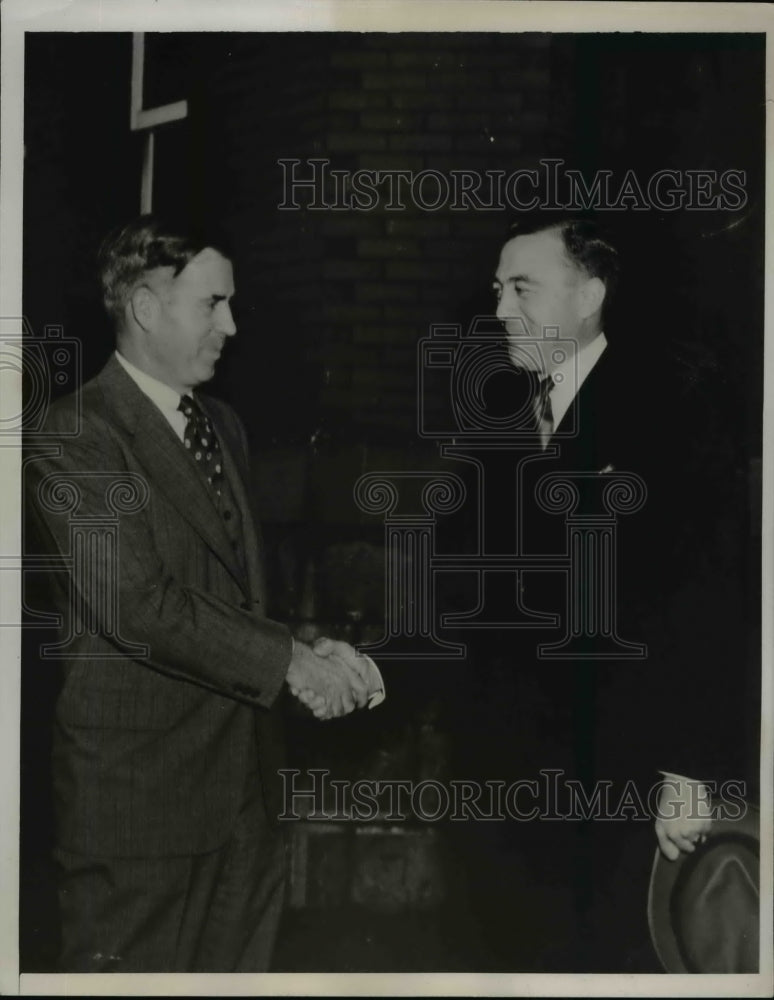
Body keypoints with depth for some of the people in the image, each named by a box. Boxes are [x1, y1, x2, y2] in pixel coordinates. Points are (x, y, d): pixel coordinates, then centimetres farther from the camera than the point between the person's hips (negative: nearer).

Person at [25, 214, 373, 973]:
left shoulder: (222, 425, 13)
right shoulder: (74, 436, -13)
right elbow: (138, 604, -21)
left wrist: (306, 654, -2)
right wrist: (289, 662, -18)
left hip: (243, 777, 7)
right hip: (138, 788, -7)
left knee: (239, 963, 15)